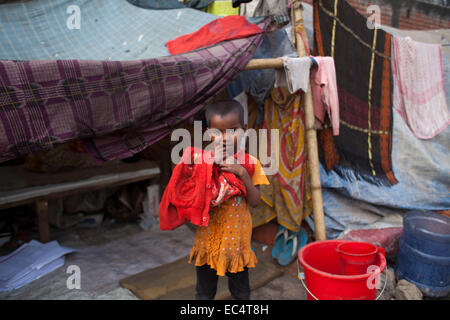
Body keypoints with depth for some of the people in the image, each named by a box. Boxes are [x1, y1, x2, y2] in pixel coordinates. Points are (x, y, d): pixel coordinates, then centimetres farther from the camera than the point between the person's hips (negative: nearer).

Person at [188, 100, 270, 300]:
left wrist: (243, 173, -24)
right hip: (208, 238, 1)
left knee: (241, 293, 19)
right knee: (204, 293, 18)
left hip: (237, 239, 0)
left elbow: (255, 201, -11)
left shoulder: (250, 163, -6)